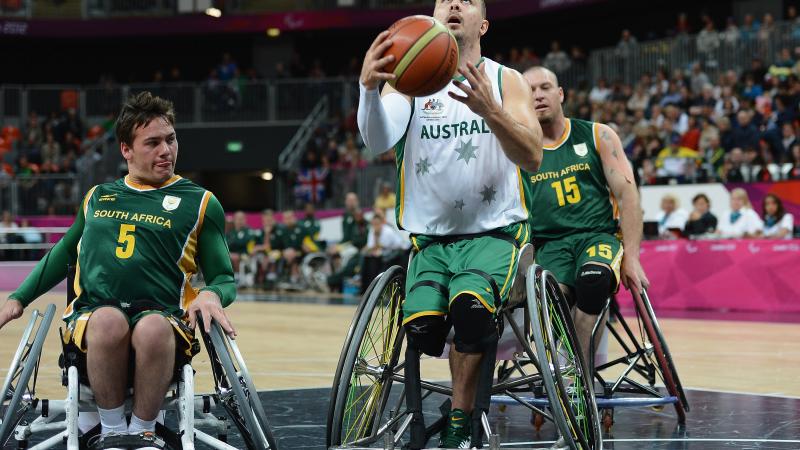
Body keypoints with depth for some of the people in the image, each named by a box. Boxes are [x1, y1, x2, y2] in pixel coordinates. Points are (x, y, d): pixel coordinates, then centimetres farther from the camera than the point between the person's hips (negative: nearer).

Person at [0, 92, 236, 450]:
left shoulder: (200, 202, 13)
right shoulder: (97, 197, 22)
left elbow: (223, 278, 12)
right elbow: (64, 253, 35)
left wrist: (212, 294, -11)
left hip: (162, 316, -1)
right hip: (91, 317, 2)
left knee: (154, 328, -40)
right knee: (109, 320, -37)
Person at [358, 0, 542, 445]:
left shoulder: (506, 81, 2)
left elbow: (533, 159, -14)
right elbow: (378, 140, -19)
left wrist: (491, 111, -32)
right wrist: (369, 87, -40)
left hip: (494, 231, -1)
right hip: (431, 237, 1)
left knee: (469, 305, -31)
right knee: (422, 327, -24)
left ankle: (459, 426, -11)